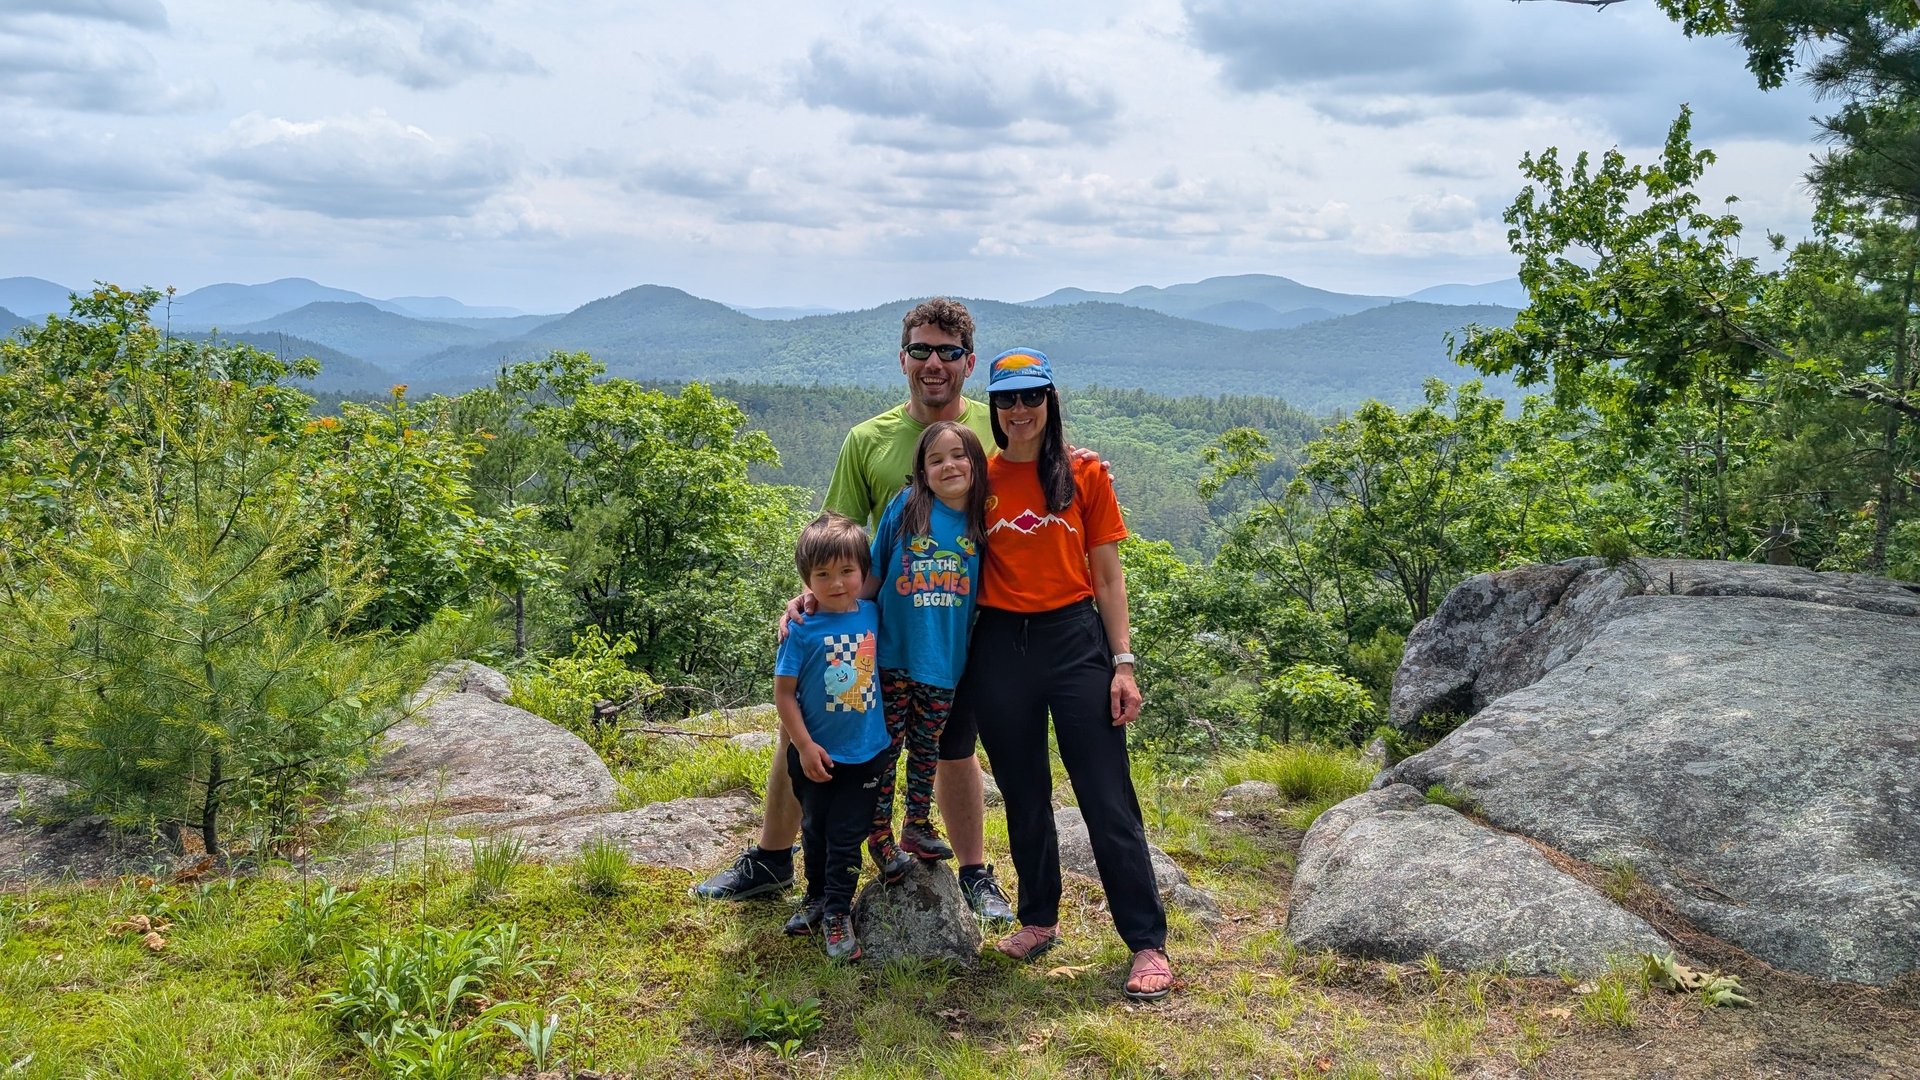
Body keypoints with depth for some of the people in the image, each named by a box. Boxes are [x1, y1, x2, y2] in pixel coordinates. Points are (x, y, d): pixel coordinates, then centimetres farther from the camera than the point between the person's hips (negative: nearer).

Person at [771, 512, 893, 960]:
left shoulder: (873, 615, -5)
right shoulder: (802, 629, -15)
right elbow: (784, 692, -11)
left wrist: (891, 732, 10)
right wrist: (804, 746, -14)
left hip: (866, 753, 1)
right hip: (816, 755, -1)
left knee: (847, 835, 4)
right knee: (815, 831, 18)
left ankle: (837, 912, 13)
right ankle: (817, 898, 37)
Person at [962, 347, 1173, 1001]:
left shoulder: (1084, 475, 1)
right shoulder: (978, 478, 5)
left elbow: (1107, 576, 3)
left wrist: (1123, 663, -3)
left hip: (1074, 638, -2)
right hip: (999, 646, 2)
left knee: (1107, 795, -2)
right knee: (1023, 793, 13)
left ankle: (1148, 944, 6)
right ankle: (1038, 921, 30)